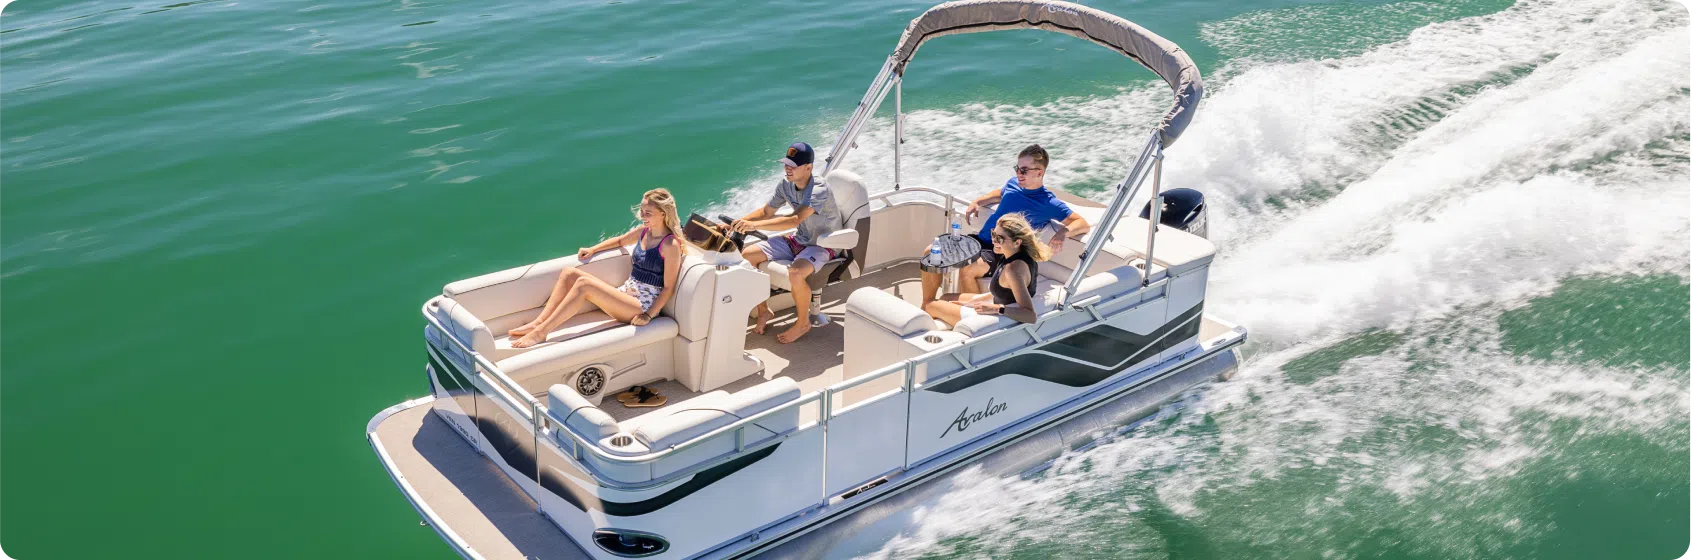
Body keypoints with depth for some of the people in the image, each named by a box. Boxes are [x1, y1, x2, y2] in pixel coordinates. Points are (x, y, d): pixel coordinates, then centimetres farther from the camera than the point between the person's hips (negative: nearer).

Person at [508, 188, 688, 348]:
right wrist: (593, 249, 17)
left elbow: (668, 288, -15)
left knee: (584, 284, -26)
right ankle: (538, 323, -12)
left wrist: (648, 315, -23)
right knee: (569, 273, -2)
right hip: (626, 294, 9)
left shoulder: (671, 245, -15)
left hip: (642, 306, -9)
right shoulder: (643, 231, 8)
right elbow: (620, 240, 29)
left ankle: (540, 332, -25)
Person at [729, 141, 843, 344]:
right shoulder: (786, 185, -4)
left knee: (795, 273, -38)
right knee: (747, 255, -3)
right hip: (797, 241, 8)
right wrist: (736, 224, -6)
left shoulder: (819, 190, -28)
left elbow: (795, 220, -41)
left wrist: (754, 225, -48)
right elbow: (766, 212, 10)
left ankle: (803, 322, -10)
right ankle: (763, 311, 11)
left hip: (822, 246, -8)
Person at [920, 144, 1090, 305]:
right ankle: (926, 307, 7)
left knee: (967, 269, -35)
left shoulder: (1049, 203, -10)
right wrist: (977, 202, 16)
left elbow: (1083, 224, -13)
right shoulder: (1014, 183, 9)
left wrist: (1064, 232, -33)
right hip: (980, 240, 7)